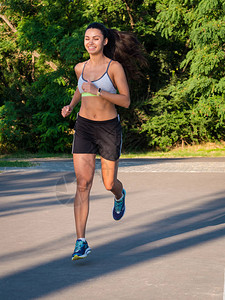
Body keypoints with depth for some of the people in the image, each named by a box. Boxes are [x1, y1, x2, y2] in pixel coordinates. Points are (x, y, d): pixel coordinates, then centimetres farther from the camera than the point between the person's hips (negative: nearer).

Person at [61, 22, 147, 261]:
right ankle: (81, 243, -13)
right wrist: (70, 105, 10)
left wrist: (98, 92, -22)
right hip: (84, 128, 2)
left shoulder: (115, 67, -9)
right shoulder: (80, 67, 5)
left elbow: (126, 101, -11)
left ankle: (119, 195, 52)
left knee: (109, 184, 11)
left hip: (109, 129, -2)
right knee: (83, 184, -11)